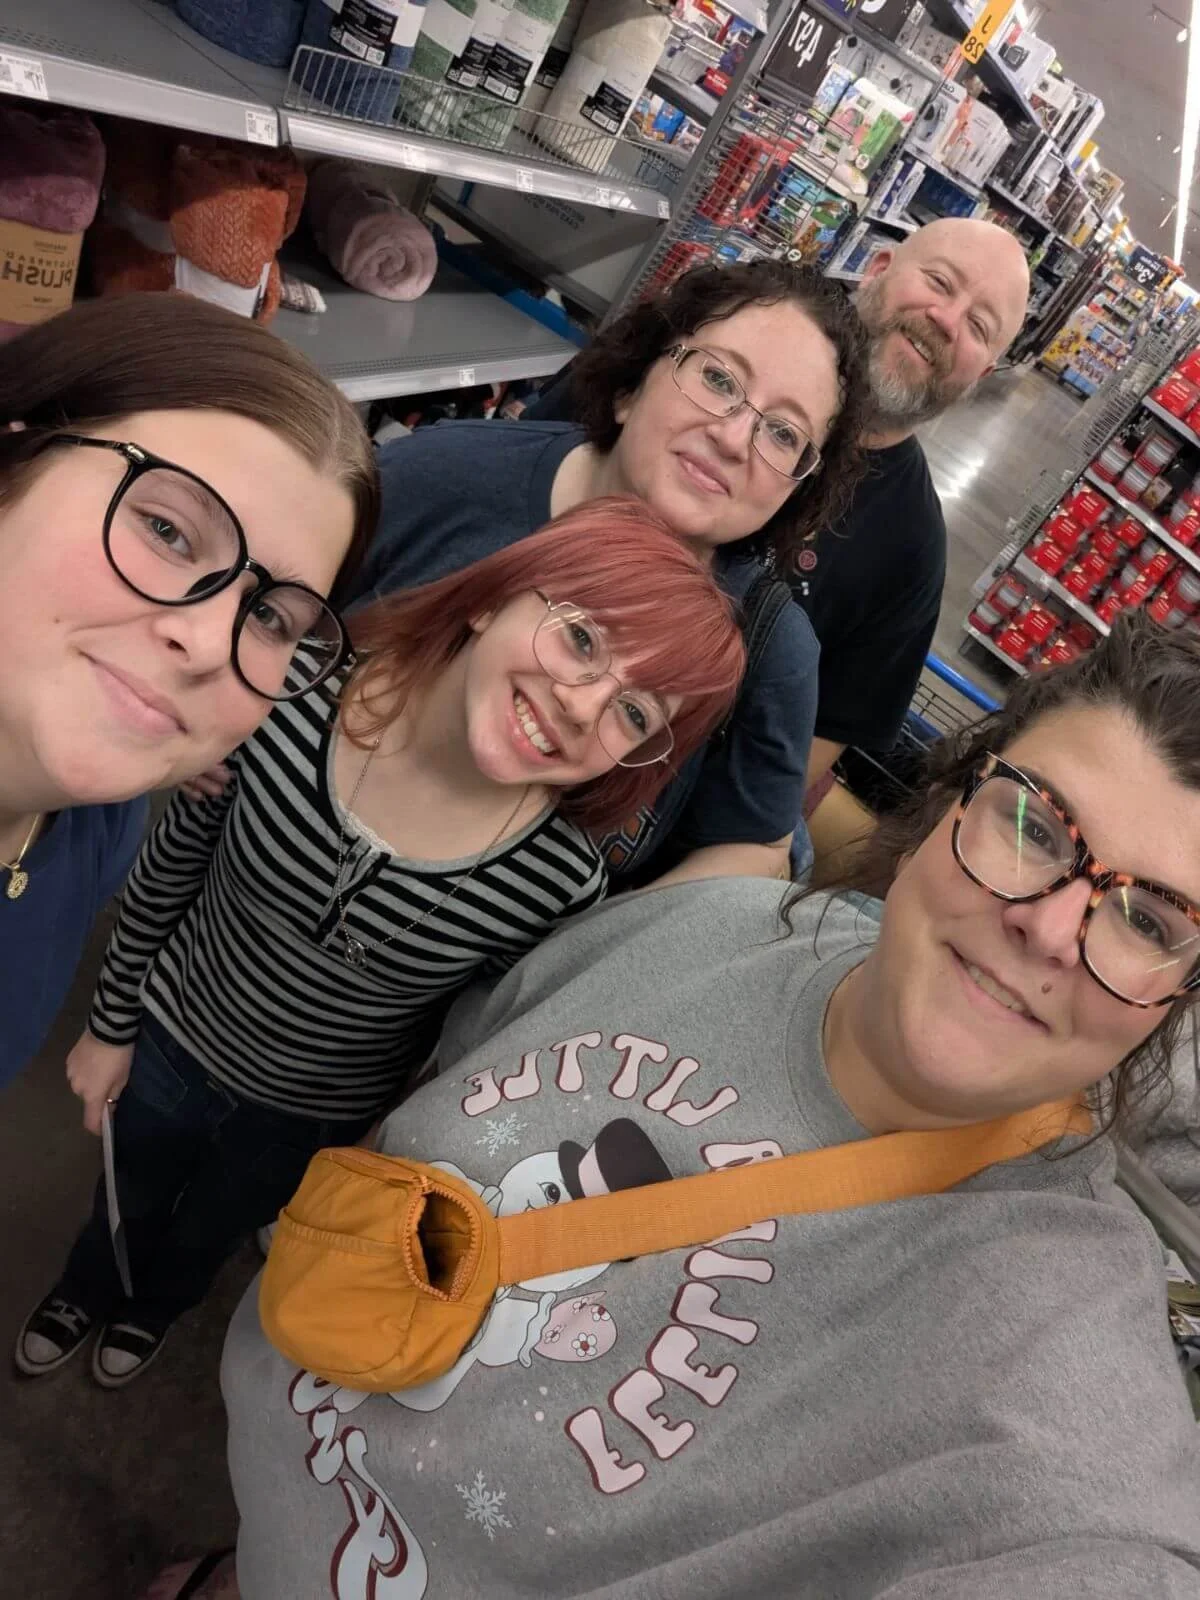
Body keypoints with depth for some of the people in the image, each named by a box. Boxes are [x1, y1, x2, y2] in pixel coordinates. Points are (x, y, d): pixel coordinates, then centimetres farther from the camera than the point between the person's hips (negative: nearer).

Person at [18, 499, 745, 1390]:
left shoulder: (561, 887, -33)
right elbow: (168, 870, -12)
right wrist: (111, 1025, 1)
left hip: (318, 1118, 0)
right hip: (174, 1036, 1)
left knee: (208, 1233, 32)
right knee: (128, 1198, 33)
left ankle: (154, 1307, 71)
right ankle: (85, 1290, 71)